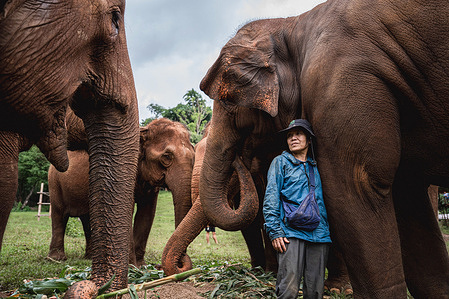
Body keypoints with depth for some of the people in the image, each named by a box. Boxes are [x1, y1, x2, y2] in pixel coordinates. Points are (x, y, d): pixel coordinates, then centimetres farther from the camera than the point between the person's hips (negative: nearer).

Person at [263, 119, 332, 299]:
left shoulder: (315, 167, 21)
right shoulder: (281, 162, 10)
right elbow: (270, 198, 2)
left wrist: (327, 231, 14)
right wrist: (274, 231, -9)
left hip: (318, 234, 4)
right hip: (291, 232, -4)